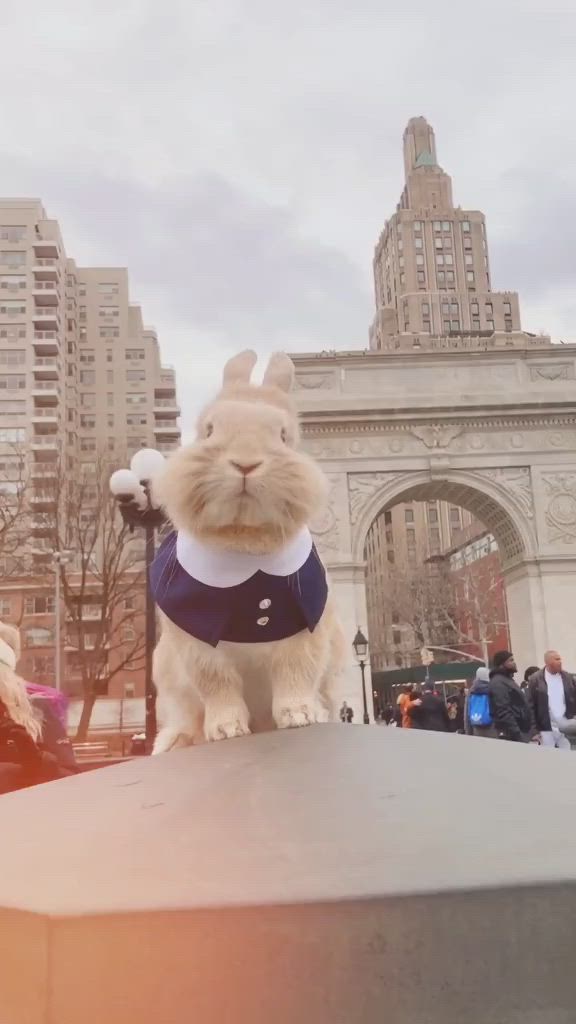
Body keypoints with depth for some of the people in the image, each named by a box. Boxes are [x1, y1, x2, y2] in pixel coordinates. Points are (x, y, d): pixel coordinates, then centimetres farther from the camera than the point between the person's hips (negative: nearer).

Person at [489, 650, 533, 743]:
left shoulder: (508, 679, 19)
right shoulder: (498, 683, -15)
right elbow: (504, 713, -22)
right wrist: (517, 735, -24)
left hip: (521, 732, 10)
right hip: (512, 735, -10)